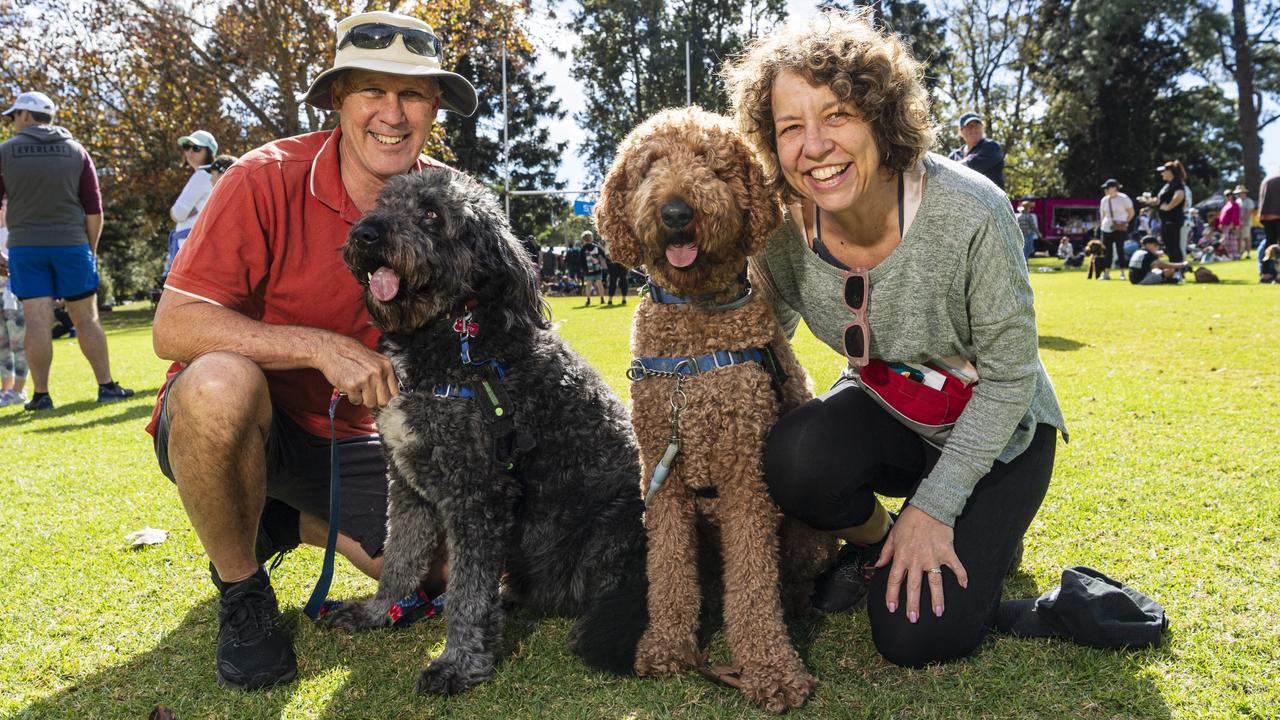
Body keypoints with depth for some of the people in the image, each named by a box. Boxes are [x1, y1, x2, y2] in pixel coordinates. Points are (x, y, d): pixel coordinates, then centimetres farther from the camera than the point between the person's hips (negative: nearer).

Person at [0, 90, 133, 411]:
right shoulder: (76, 152, 4)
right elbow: (94, 210, 1)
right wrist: (91, 248, 11)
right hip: (71, 245, 1)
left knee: (38, 322, -1)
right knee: (86, 319, 6)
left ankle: (40, 395, 2)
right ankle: (106, 386, 6)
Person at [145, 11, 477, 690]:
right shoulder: (267, 180, -19)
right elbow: (173, 327, -22)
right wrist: (321, 347, -33)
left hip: (345, 438, 4)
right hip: (234, 421, -3)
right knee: (220, 382, -39)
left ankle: (284, 522, 18)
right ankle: (239, 589, -10)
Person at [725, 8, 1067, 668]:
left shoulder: (970, 212, -31)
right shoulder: (781, 226, -19)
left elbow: (1009, 378, -20)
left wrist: (935, 506, -20)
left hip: (992, 427, -3)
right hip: (886, 410, 3)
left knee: (917, 637, -14)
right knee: (794, 459, -32)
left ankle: (988, 534, 19)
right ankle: (871, 540, 4)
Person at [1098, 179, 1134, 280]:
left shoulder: (1123, 198, -5)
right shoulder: (1104, 200, 9)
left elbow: (1131, 212, 2)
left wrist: (1126, 222, -5)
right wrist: (1101, 226, 9)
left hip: (1120, 229, -5)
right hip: (1106, 229, 5)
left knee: (1120, 249, -6)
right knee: (1107, 251, 4)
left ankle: (1122, 273, -1)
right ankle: (1106, 273, 9)